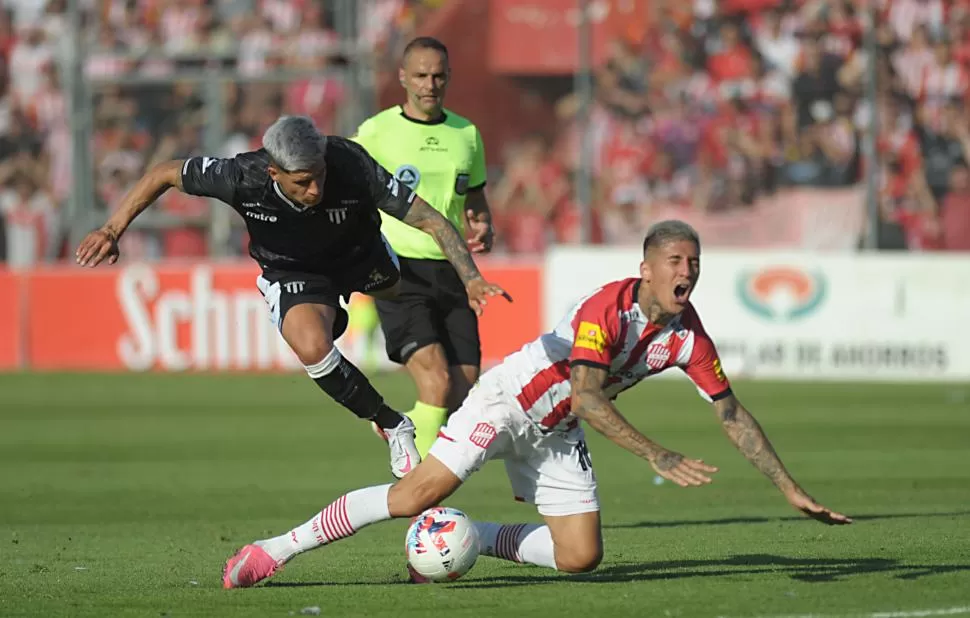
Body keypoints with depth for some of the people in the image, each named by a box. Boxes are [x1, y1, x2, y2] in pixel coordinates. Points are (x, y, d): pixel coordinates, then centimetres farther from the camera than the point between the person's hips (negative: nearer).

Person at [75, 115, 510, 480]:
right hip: (293, 275, -2)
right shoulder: (242, 177, -35)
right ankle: (393, 428, -8)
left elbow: (431, 220, -30)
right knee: (313, 348, -28)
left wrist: (471, 278, -38)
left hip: (361, 257, 2)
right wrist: (112, 230, -21)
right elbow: (164, 174, -18)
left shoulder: (352, 166, -37)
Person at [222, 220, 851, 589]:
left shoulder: (689, 335, -7)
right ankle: (278, 549, -11)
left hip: (557, 432, 7)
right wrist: (658, 456, -43)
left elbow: (734, 415, 1)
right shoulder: (606, 309, -28)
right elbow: (587, 396, -37)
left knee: (581, 556, -4)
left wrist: (791, 489, -1)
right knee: (418, 494, -19)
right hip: (511, 399, -7)